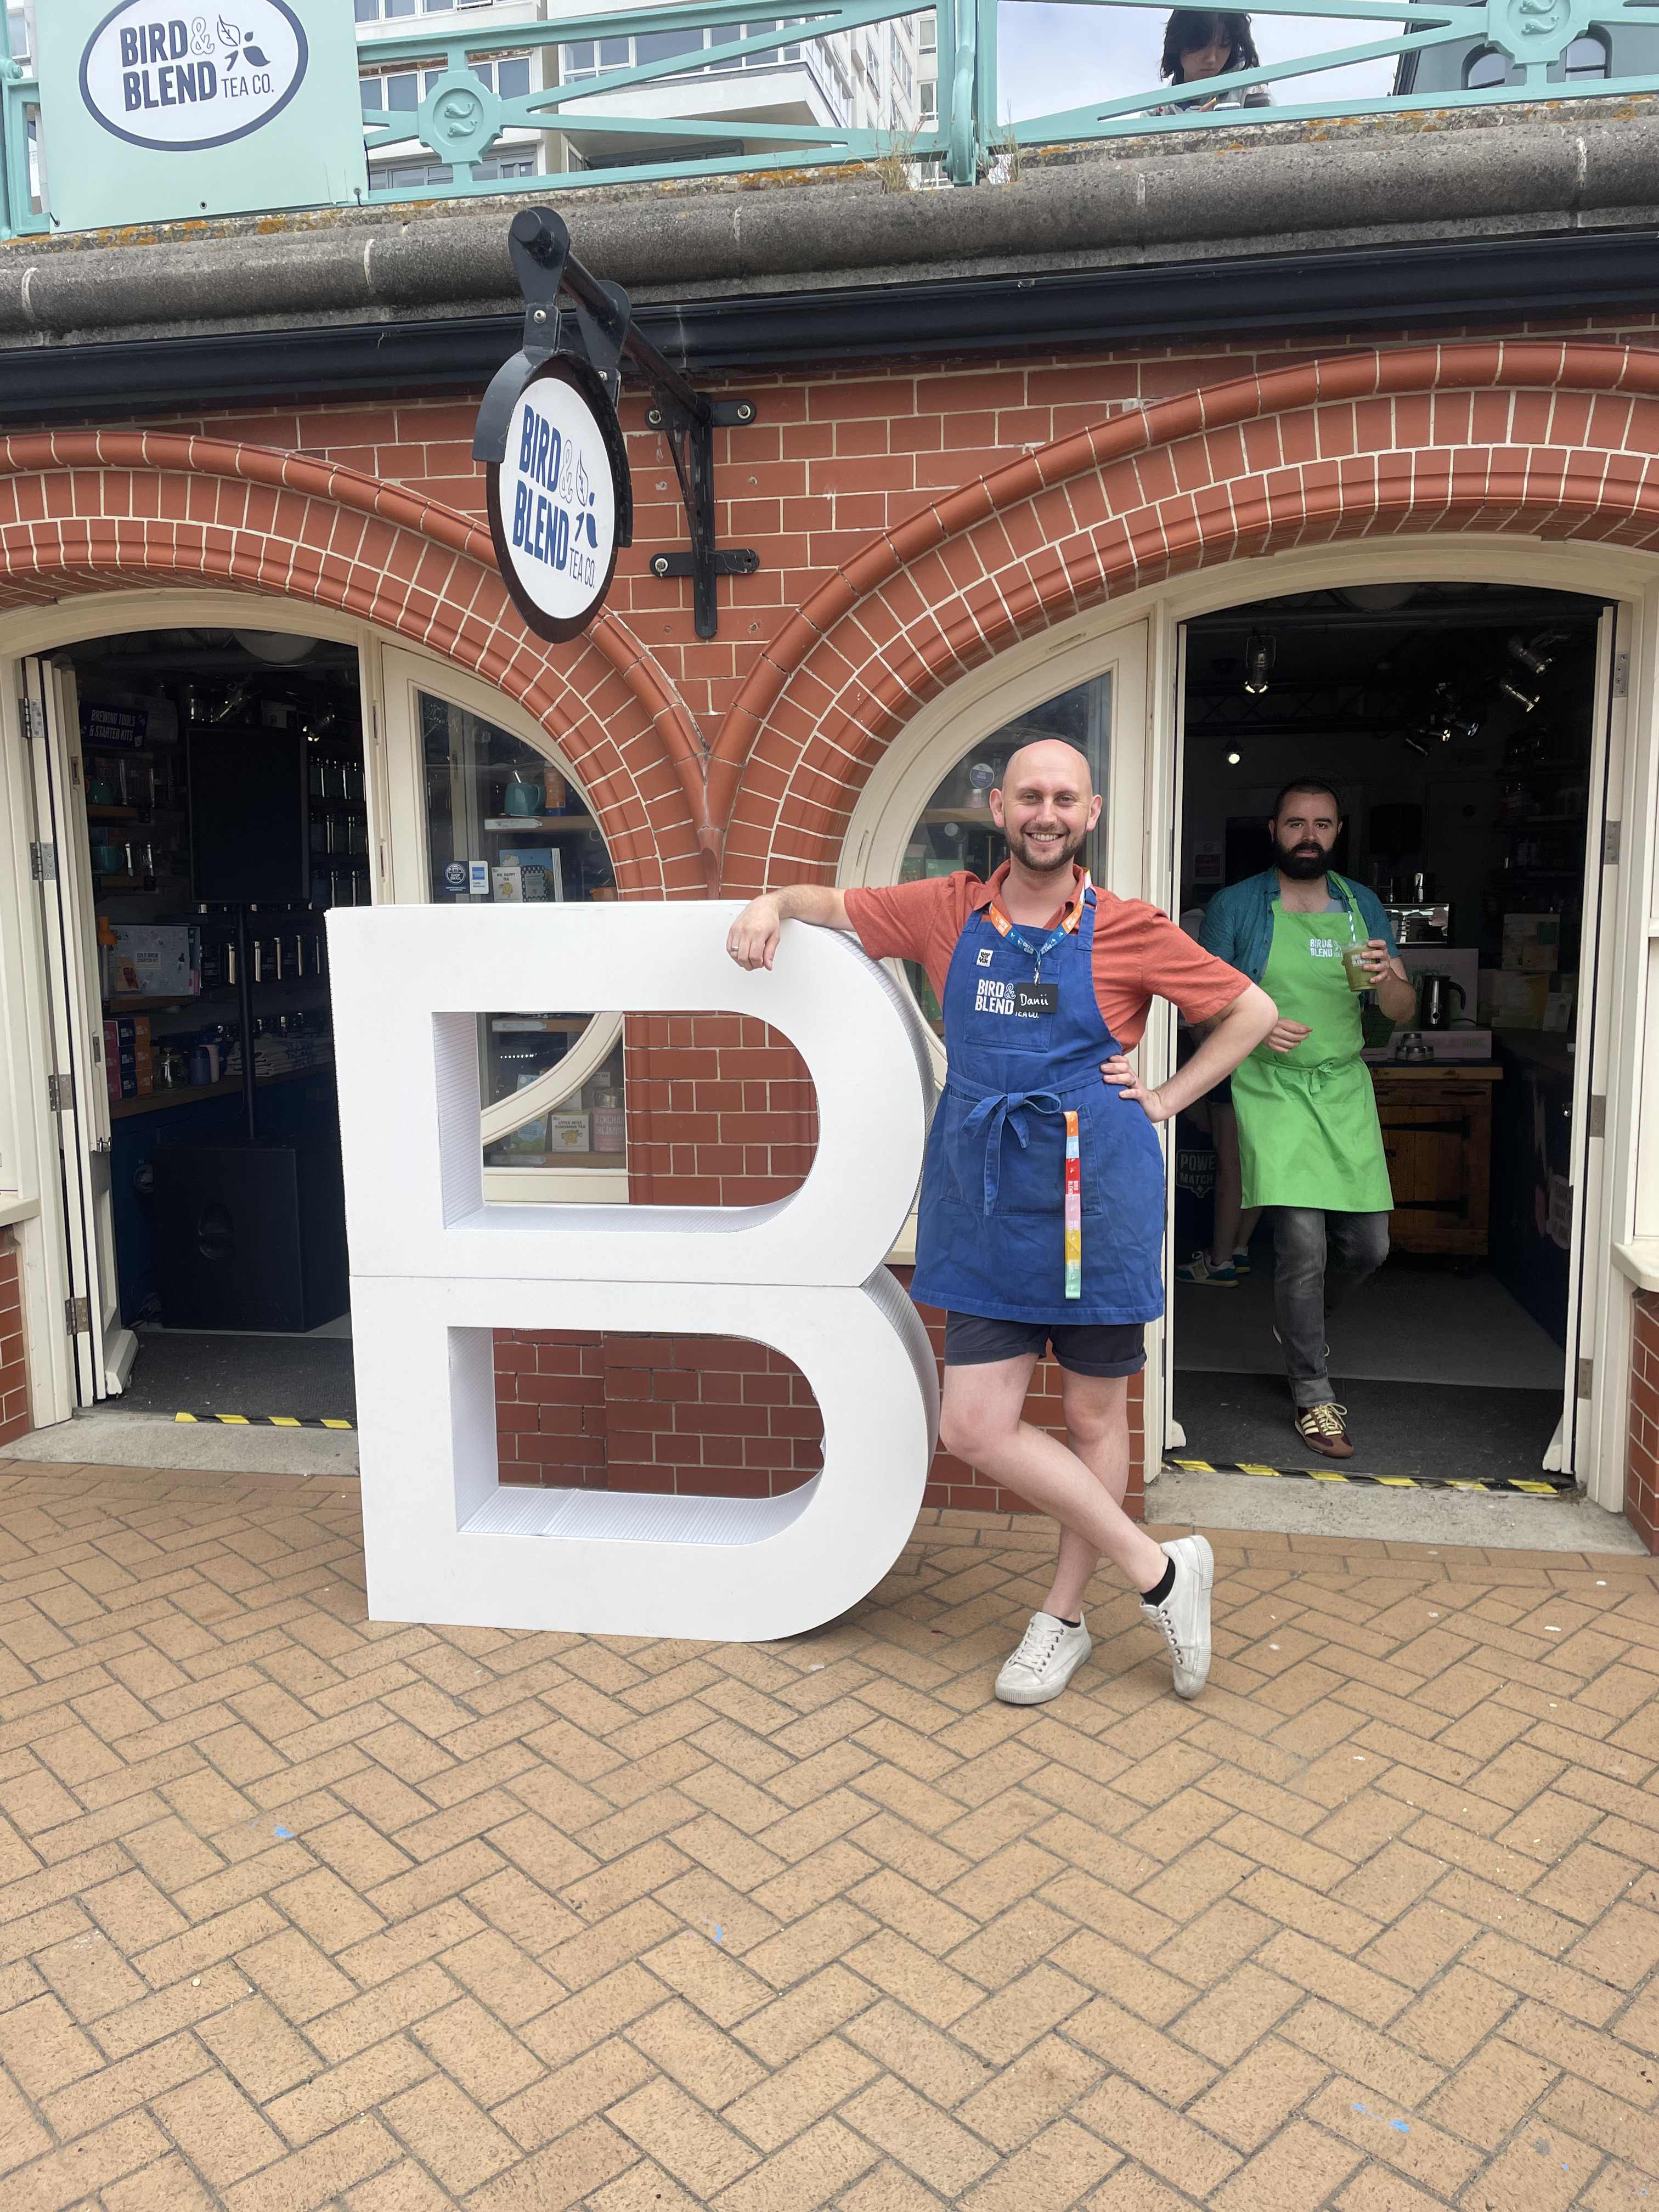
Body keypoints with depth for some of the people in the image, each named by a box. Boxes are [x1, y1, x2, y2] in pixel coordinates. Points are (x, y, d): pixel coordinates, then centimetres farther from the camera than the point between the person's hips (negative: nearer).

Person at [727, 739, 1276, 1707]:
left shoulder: (1127, 930, -3)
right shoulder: (950, 913, 4)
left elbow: (1253, 1011, 6)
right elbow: (835, 903, 18)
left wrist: (1165, 1098, -1)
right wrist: (772, 904, -2)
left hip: (1095, 1195, -2)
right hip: (986, 1200, 3)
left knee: (1096, 1416, 9)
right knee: (976, 1425, -2)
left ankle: (1066, 1615, 29)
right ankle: (1159, 1572, 15)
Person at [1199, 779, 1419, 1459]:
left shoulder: (1361, 904, 10)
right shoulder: (1236, 906, -1)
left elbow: (1405, 1011, 10)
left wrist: (1387, 980, -13)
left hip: (1345, 1089, 5)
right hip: (1273, 1089, -4)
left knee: (1368, 1244, 7)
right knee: (1303, 1244, -12)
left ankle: (1299, 1323, 38)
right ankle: (1312, 1395, 3)